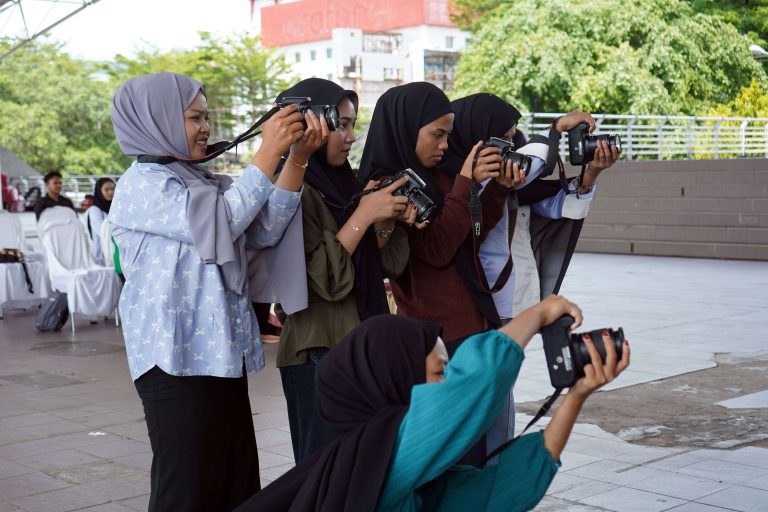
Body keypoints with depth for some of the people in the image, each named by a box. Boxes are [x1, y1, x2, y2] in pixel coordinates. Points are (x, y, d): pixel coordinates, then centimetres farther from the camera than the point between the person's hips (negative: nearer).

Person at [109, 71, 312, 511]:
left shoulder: (202, 182, 16)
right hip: (178, 359, -8)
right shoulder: (142, 184, -7)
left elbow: (264, 232, 6)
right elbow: (221, 223, -20)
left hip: (221, 354, 8)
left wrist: (297, 159, -3)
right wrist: (268, 152, -17)